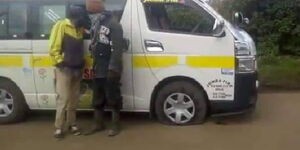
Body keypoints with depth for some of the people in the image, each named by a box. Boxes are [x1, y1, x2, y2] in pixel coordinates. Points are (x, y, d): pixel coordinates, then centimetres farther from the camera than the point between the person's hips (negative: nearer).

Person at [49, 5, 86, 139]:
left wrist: (82, 63, 9)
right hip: (64, 68, -6)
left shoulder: (80, 28, 13)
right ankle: (59, 127, 1)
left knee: (74, 98, 10)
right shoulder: (61, 25, -7)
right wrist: (59, 62, -14)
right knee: (63, 98, -7)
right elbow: (54, 47, -11)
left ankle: (71, 124, 19)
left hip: (77, 68, 6)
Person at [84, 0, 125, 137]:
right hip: (98, 69, 9)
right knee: (97, 98, 15)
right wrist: (93, 65, 14)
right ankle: (98, 124, 27)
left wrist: (113, 68, -24)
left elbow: (117, 48, -20)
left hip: (110, 69, -8)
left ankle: (115, 125, 13)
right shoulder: (95, 22, 15)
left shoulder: (112, 22, -13)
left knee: (113, 97, 1)